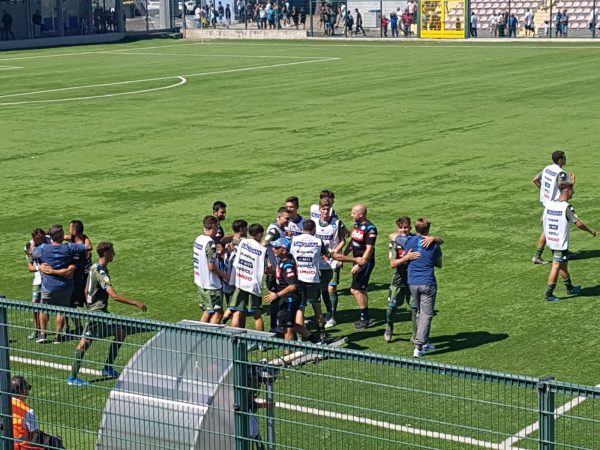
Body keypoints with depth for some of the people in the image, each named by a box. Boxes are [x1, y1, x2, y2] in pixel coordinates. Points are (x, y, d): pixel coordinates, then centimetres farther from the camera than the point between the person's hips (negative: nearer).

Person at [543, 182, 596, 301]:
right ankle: (549, 294, 1)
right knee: (556, 267, 0)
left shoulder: (549, 203, 0)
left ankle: (570, 288, 35)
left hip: (551, 240, 7)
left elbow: (544, 220, 9)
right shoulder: (567, 207, -19)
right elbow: (578, 223, -20)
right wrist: (591, 230, -4)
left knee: (563, 265, 21)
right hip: (561, 242, -7)